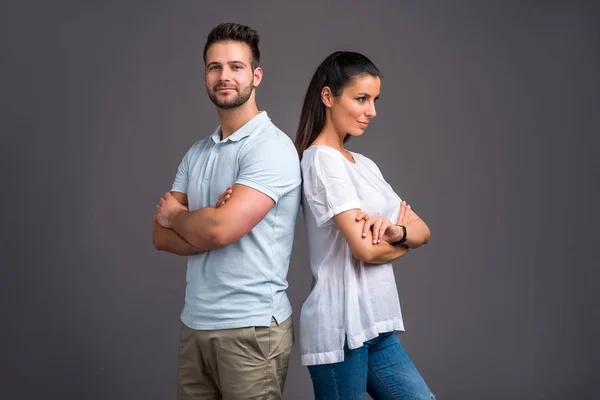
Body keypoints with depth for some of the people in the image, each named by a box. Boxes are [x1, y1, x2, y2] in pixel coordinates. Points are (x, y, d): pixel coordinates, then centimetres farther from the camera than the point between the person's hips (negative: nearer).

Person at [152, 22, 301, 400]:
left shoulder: (272, 147, -13)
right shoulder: (197, 153, 10)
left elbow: (220, 229, -23)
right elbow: (163, 236, 4)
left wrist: (175, 215, -3)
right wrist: (208, 221, -15)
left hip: (251, 327, -6)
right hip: (194, 324, 7)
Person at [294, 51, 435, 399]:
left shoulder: (364, 164, 14)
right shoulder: (322, 159, -11)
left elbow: (422, 231, 9)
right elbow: (366, 249, -20)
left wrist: (396, 231, -14)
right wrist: (403, 236, 2)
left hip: (376, 325, 8)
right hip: (341, 326, -8)